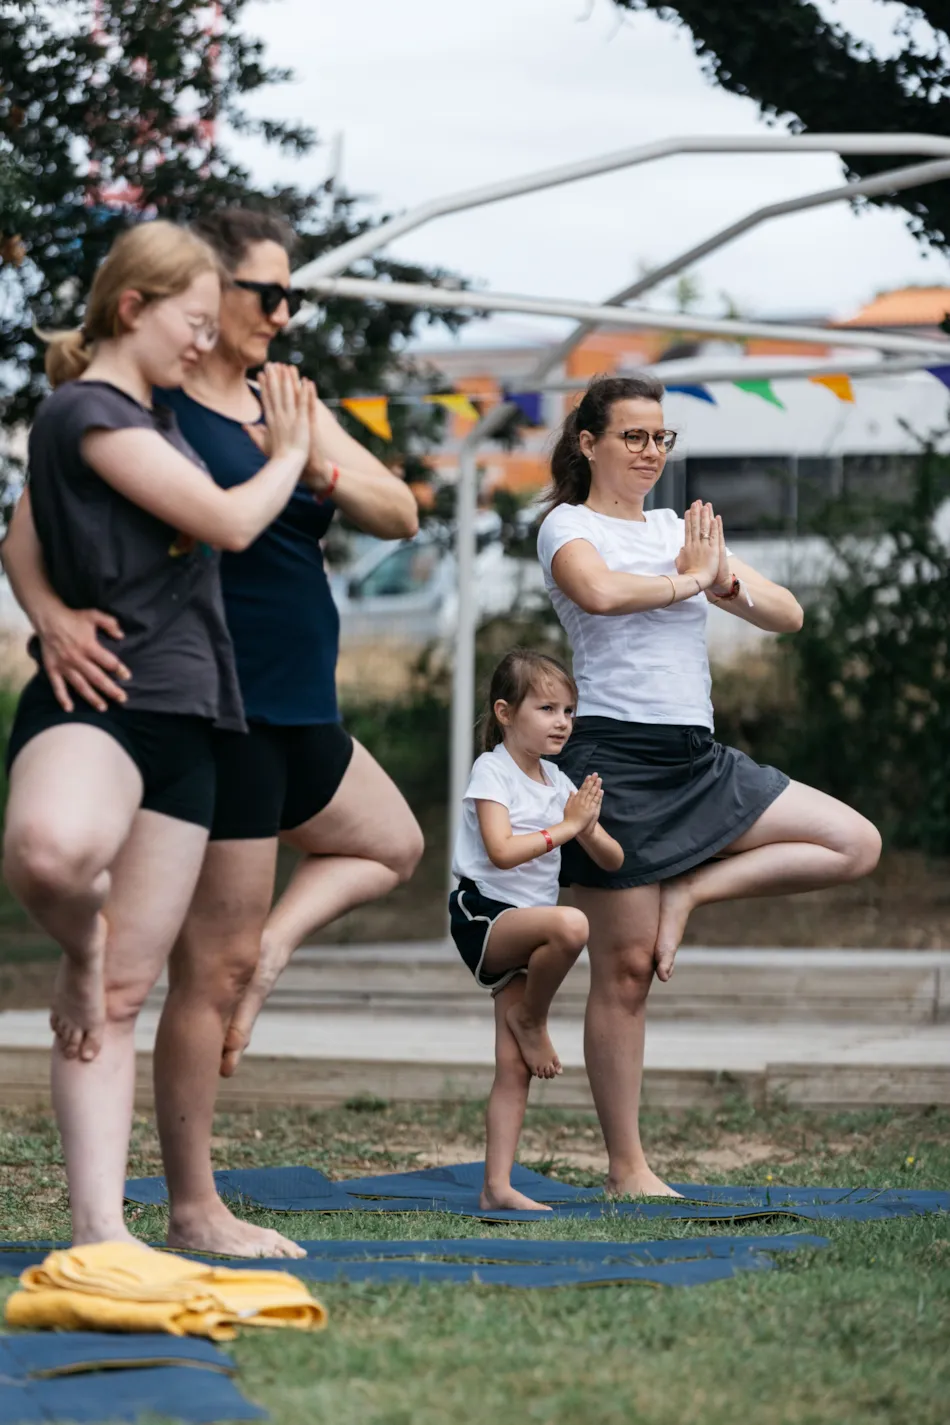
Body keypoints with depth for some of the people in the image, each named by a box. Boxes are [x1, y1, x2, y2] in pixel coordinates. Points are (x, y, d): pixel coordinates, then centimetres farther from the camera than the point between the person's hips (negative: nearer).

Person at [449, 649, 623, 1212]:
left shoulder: (558, 783, 14)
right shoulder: (492, 770, -6)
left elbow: (613, 861, 13)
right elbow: (502, 851, -21)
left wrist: (589, 827, -7)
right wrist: (564, 828, -15)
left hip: (524, 931, 7)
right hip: (483, 916, -7)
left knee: (514, 1070, 0)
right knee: (571, 924, -36)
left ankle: (498, 1185, 0)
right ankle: (532, 1021, -12)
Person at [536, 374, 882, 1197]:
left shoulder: (679, 528, 17)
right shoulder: (569, 527, -2)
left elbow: (786, 616, 14)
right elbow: (599, 592, -27)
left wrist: (727, 584, -6)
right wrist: (689, 580, -10)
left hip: (699, 758, 7)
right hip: (618, 758, -7)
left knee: (857, 845, -2)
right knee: (625, 970, -4)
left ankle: (690, 891, 2)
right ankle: (627, 1169, 3)